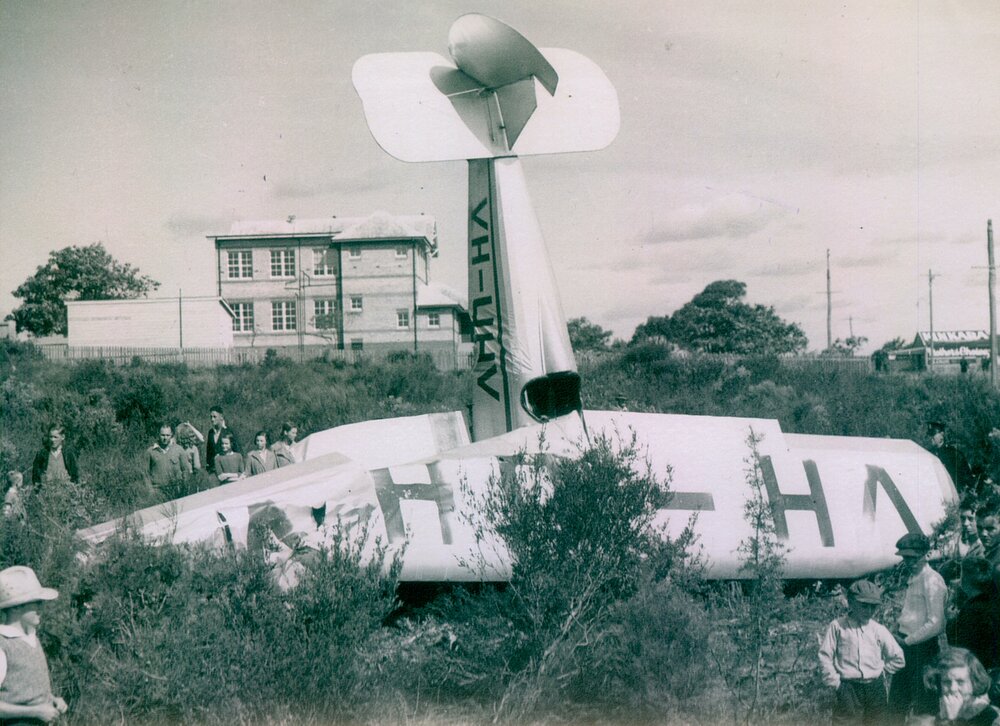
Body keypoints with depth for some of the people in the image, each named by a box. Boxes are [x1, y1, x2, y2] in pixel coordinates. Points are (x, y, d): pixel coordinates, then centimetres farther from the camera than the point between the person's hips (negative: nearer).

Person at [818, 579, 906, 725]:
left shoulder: (879, 630, 5)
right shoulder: (837, 627, -1)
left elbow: (898, 659, 11)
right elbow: (825, 657, -2)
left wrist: (881, 670, 4)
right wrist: (835, 682, -6)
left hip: (875, 689, 3)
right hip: (848, 688, -3)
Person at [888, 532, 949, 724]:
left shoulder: (932, 581, -16)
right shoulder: (913, 578, 12)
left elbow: (935, 624, -21)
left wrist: (907, 641, -14)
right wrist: (899, 634, 7)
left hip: (921, 648, -9)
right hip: (907, 646, 9)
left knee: (922, 704, 0)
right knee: (897, 701, 15)